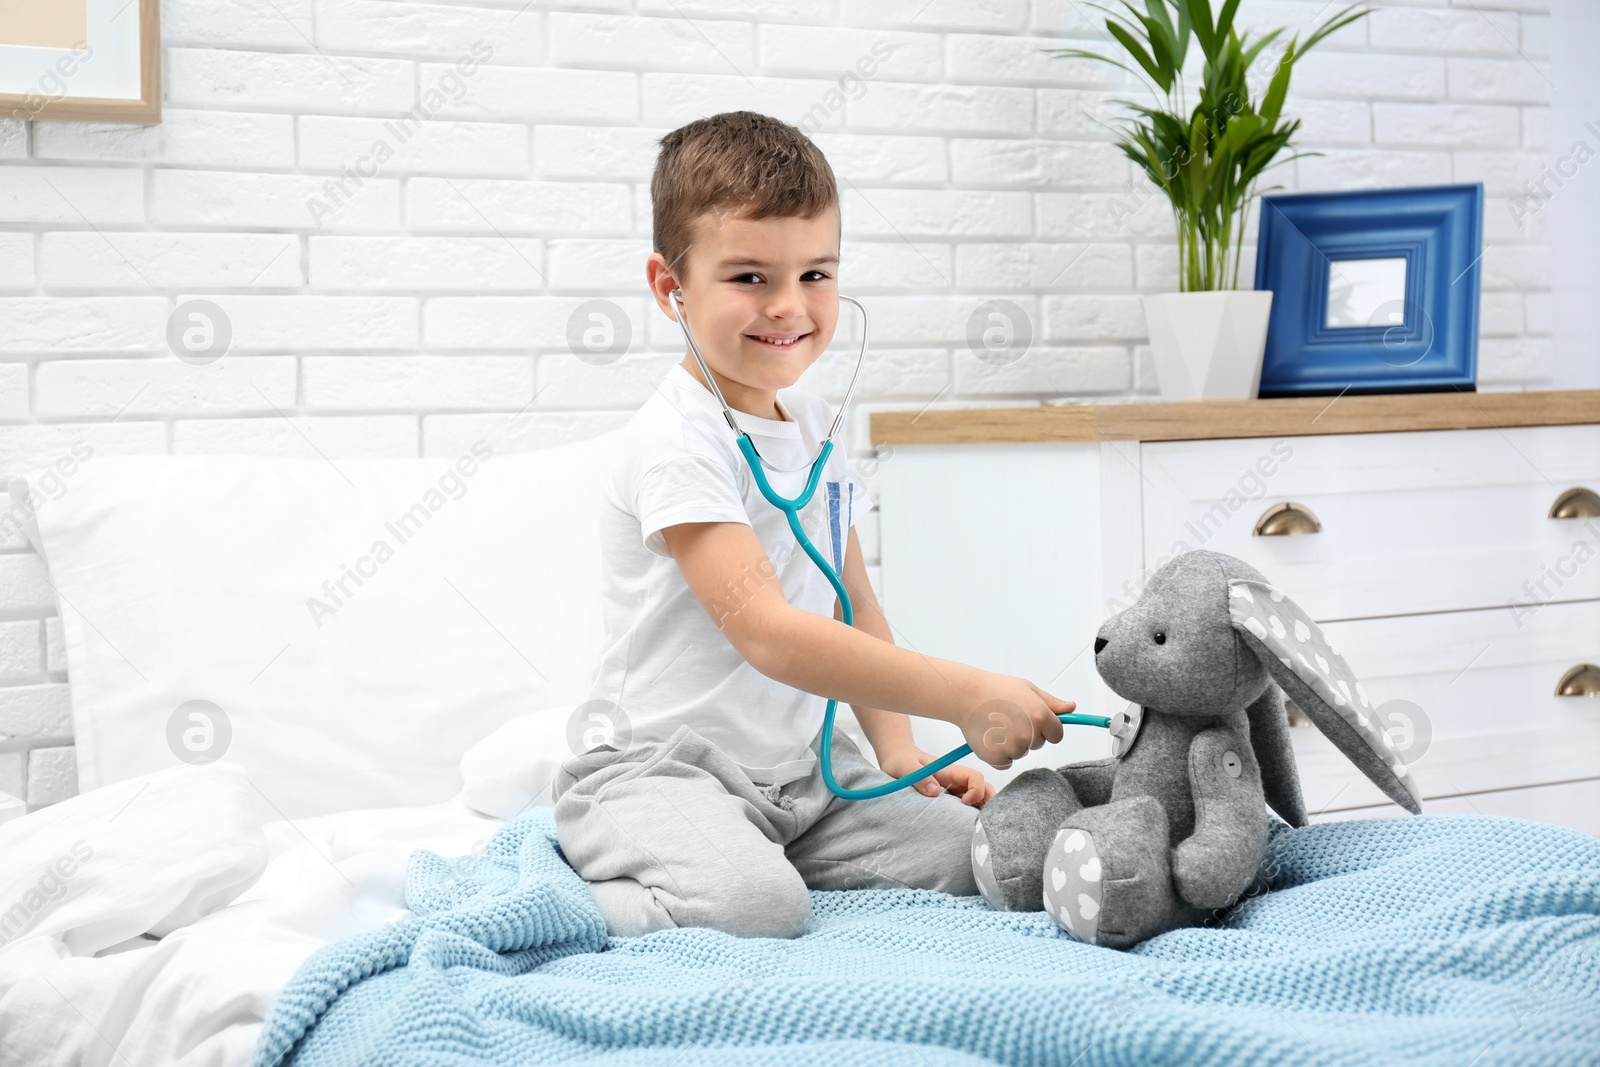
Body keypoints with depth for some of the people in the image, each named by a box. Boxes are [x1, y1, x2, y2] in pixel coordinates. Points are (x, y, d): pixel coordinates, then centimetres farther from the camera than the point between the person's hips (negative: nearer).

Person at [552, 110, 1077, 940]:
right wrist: (967, 697, -29)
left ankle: (743, 855, 9)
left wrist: (899, 749, 5)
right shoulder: (676, 442, -18)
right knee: (755, 903, -34)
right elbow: (767, 631, -28)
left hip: (802, 770, 8)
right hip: (661, 769, -8)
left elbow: (852, 606, 18)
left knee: (970, 849, -7)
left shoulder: (811, 424, 10)